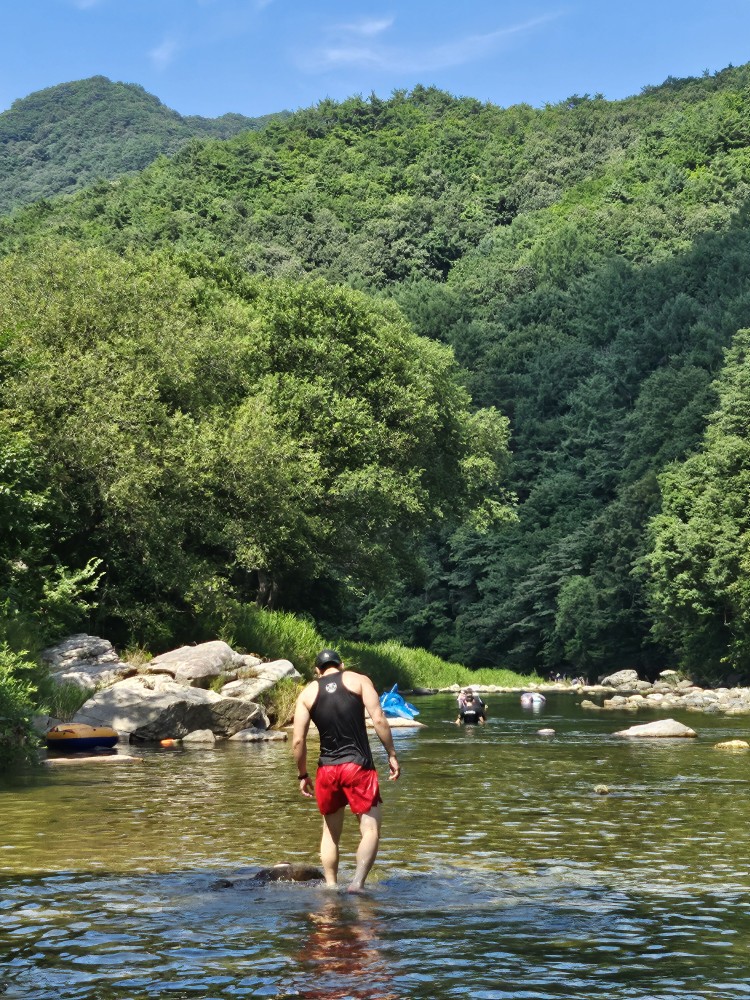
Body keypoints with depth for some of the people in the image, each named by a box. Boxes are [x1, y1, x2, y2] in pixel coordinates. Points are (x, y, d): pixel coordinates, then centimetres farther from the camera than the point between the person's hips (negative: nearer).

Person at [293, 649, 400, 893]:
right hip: (358, 765, -3)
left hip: (327, 769, 3)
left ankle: (330, 885, 16)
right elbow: (379, 720, -7)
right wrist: (392, 755, -2)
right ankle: (357, 882, -21)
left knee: (330, 832, 19)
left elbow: (298, 741, 3)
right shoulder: (358, 680, 5)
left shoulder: (307, 693, 9)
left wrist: (302, 775, 14)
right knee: (370, 829, -2)